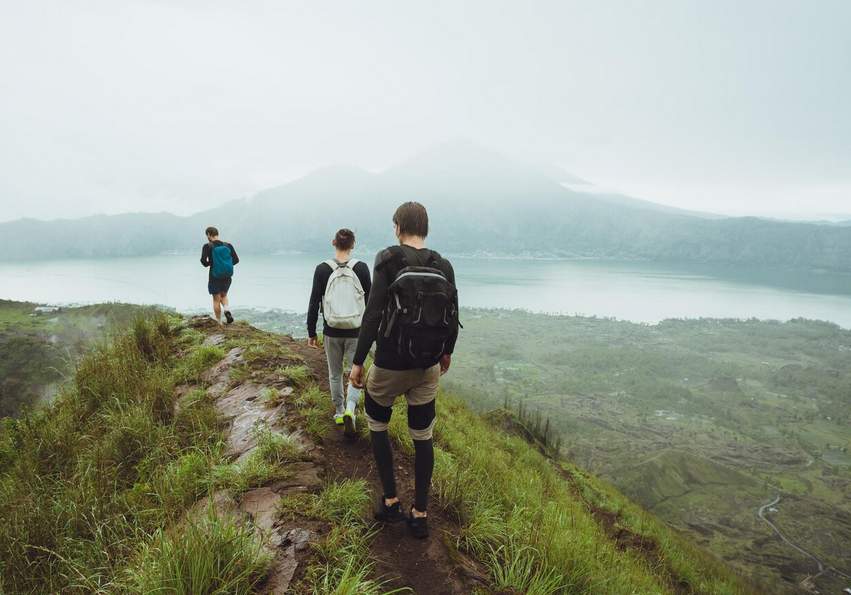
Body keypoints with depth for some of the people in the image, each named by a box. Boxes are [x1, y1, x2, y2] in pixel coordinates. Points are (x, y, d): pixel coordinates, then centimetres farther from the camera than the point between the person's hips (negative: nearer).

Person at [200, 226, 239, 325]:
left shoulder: (207, 246, -9)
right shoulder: (227, 245, 0)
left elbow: (203, 260, -18)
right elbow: (236, 259, -2)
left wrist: (207, 264, 4)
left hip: (214, 277, -3)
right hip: (227, 276, 3)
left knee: (216, 299, 11)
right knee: (223, 295, 24)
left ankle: (219, 323, 16)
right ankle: (227, 311, -3)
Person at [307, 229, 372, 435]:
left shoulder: (322, 269, -7)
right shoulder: (361, 268, -7)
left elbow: (314, 303, -6)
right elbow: (370, 301, -2)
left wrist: (311, 333, 4)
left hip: (331, 332, 1)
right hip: (356, 332, -1)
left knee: (335, 374, 19)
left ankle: (339, 413, 30)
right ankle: (350, 409, -11)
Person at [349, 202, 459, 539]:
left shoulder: (388, 259, -13)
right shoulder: (444, 266, 0)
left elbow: (373, 314, -18)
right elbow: (453, 318, 6)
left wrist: (358, 362, -12)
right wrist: (447, 352, 23)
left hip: (390, 364, -3)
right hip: (428, 366, 4)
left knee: (377, 425, 21)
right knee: (422, 436, 15)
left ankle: (390, 501, 23)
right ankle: (420, 514, 24)